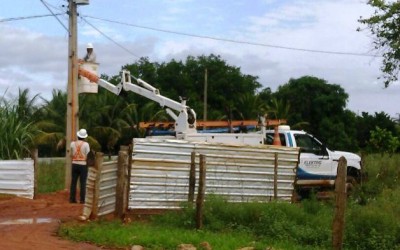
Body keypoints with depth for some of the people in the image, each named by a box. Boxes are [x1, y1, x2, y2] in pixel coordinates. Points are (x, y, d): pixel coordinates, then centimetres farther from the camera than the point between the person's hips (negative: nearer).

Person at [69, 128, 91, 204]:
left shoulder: (73, 143, 0)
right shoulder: (86, 144, -9)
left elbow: (71, 154, 9)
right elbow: (88, 155, -7)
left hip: (74, 164, 3)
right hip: (83, 165, -3)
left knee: (73, 182, 7)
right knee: (83, 183, 1)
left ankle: (72, 199, 7)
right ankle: (82, 199, -1)